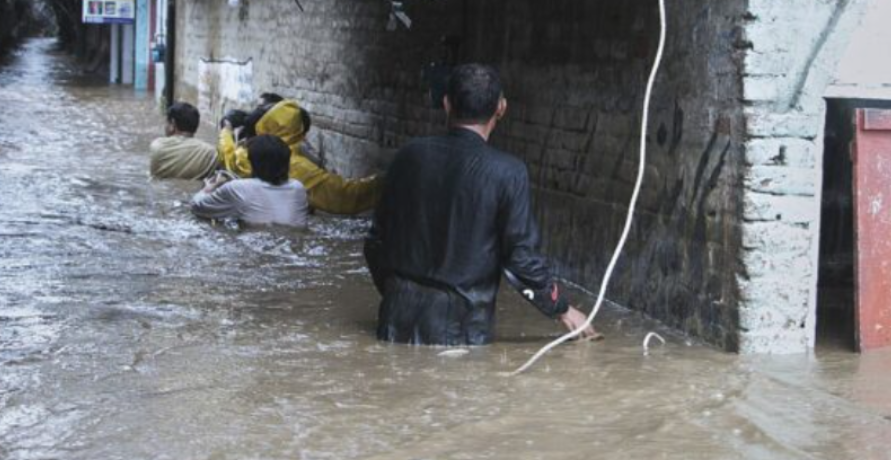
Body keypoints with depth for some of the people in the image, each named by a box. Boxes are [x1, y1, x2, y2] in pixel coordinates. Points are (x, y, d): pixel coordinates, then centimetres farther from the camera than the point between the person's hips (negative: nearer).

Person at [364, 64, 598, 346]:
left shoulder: (409, 156, 1)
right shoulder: (507, 173, -12)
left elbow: (377, 241, 8)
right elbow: (522, 256, -9)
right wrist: (563, 310, 6)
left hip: (400, 315, 3)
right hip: (459, 328, -3)